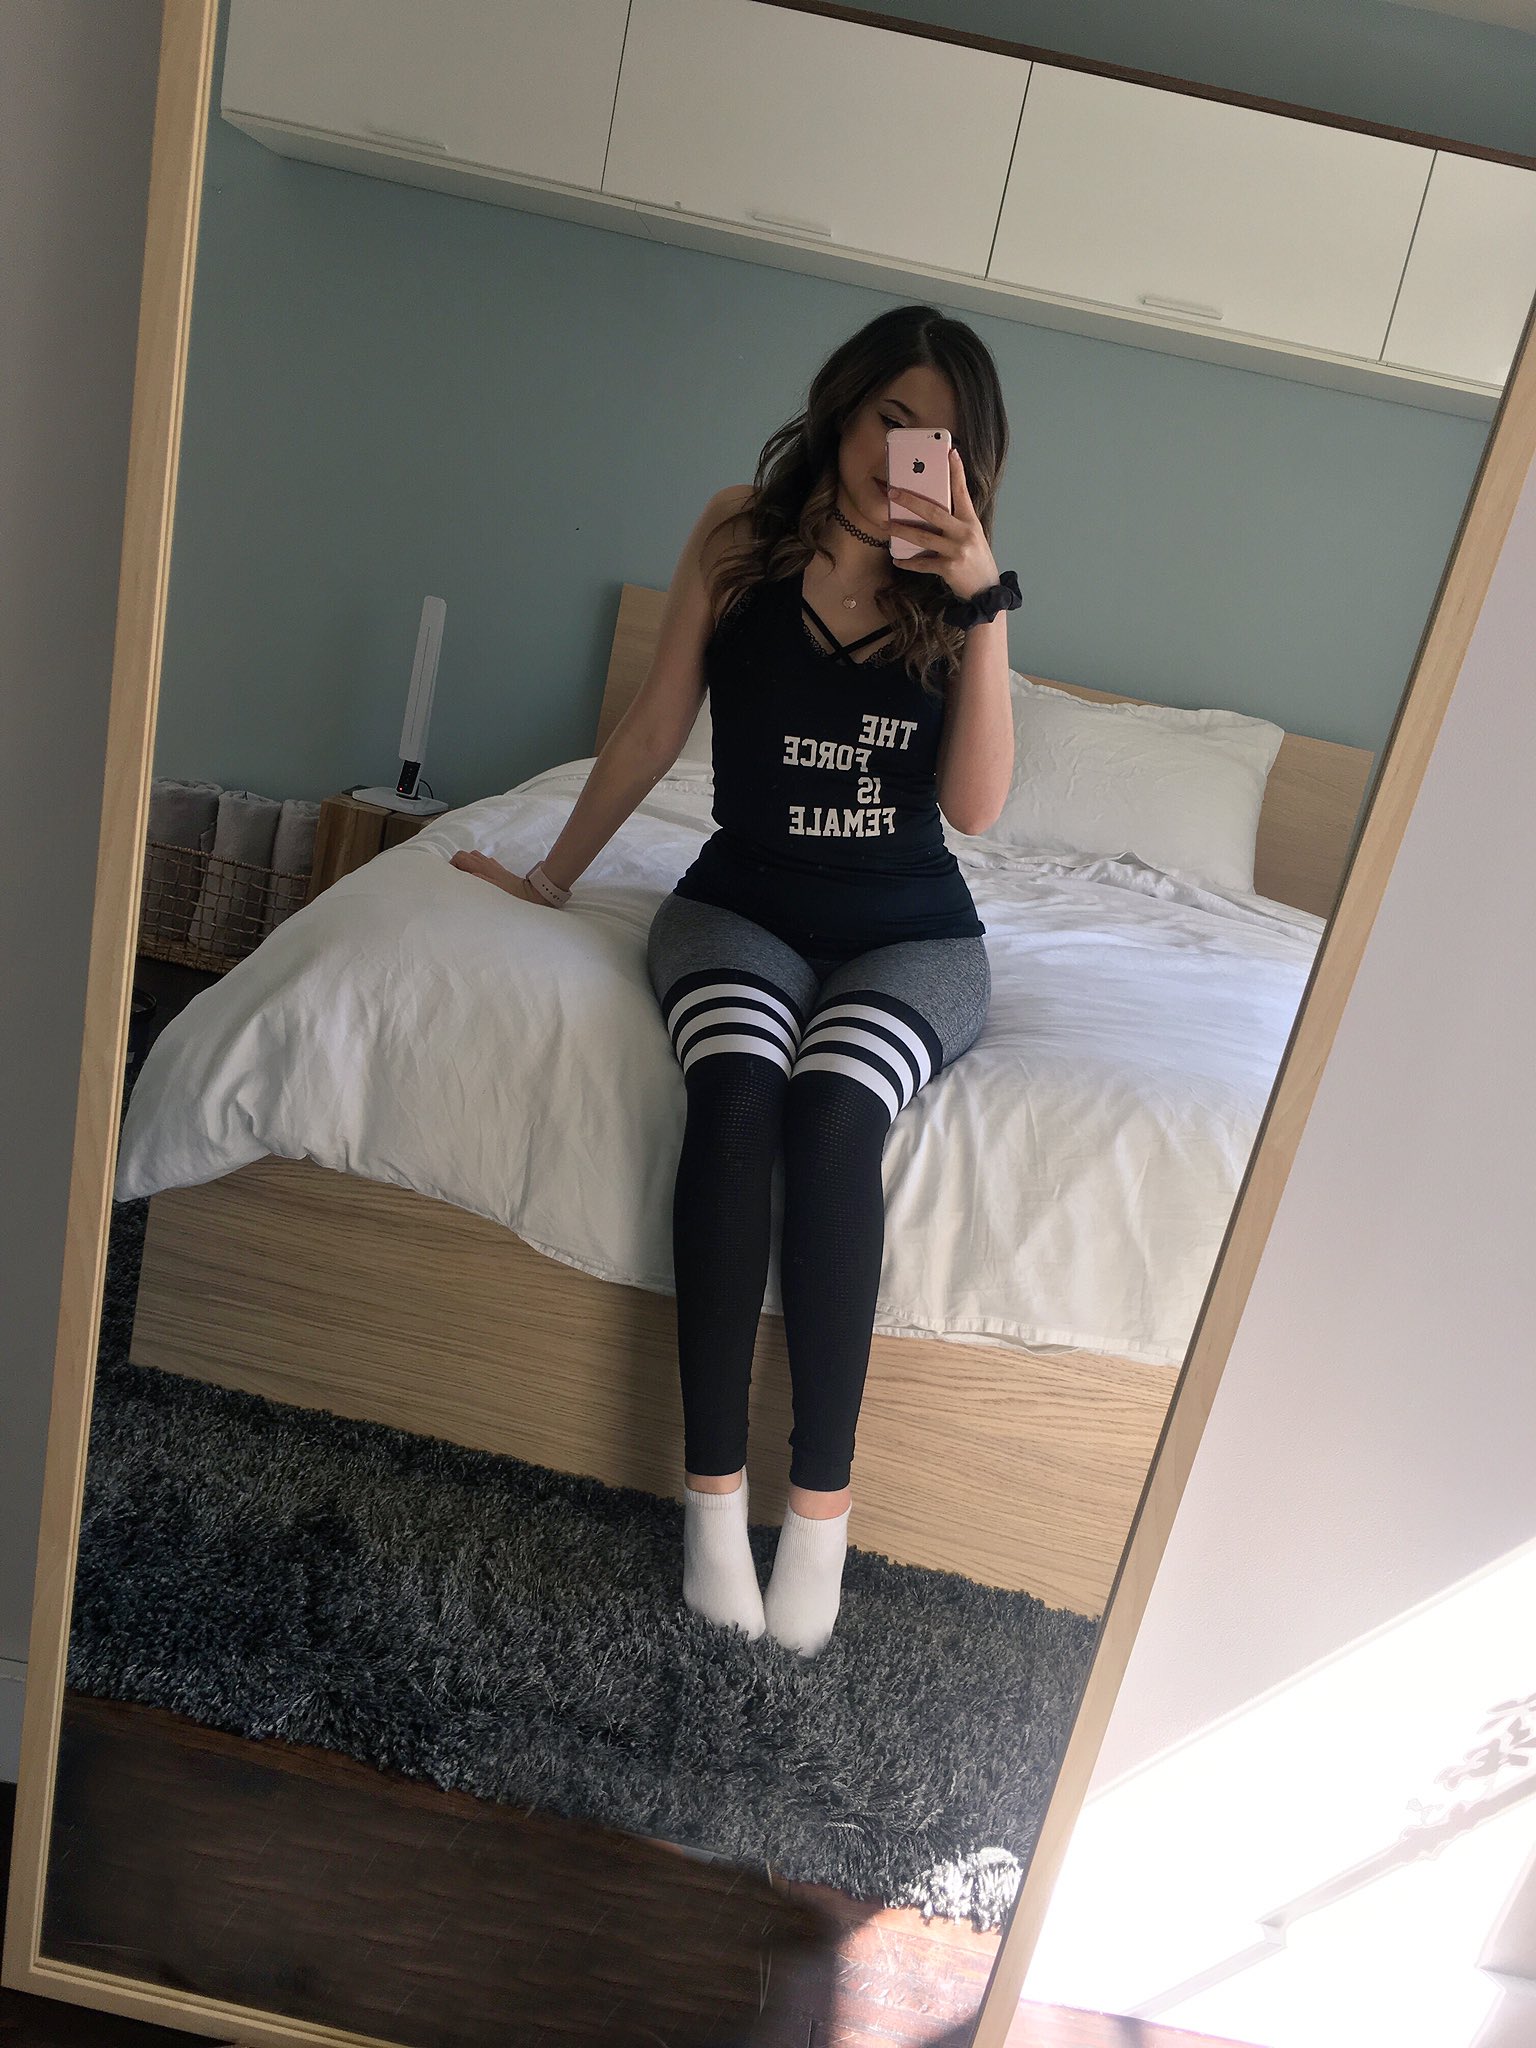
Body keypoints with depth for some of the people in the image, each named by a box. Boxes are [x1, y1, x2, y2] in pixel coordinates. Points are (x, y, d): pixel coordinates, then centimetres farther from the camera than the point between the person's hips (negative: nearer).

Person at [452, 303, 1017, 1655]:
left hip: (909, 934, 0)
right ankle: (714, 1487, -26)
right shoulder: (743, 536, 1)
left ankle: (822, 1498, -24)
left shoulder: (951, 587, 1)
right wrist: (551, 877, 13)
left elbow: (975, 804, -10)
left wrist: (983, 601, -16)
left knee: (831, 1112, -33)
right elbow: (655, 731, 8)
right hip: (741, 906, 0)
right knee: (734, 1089, -34)